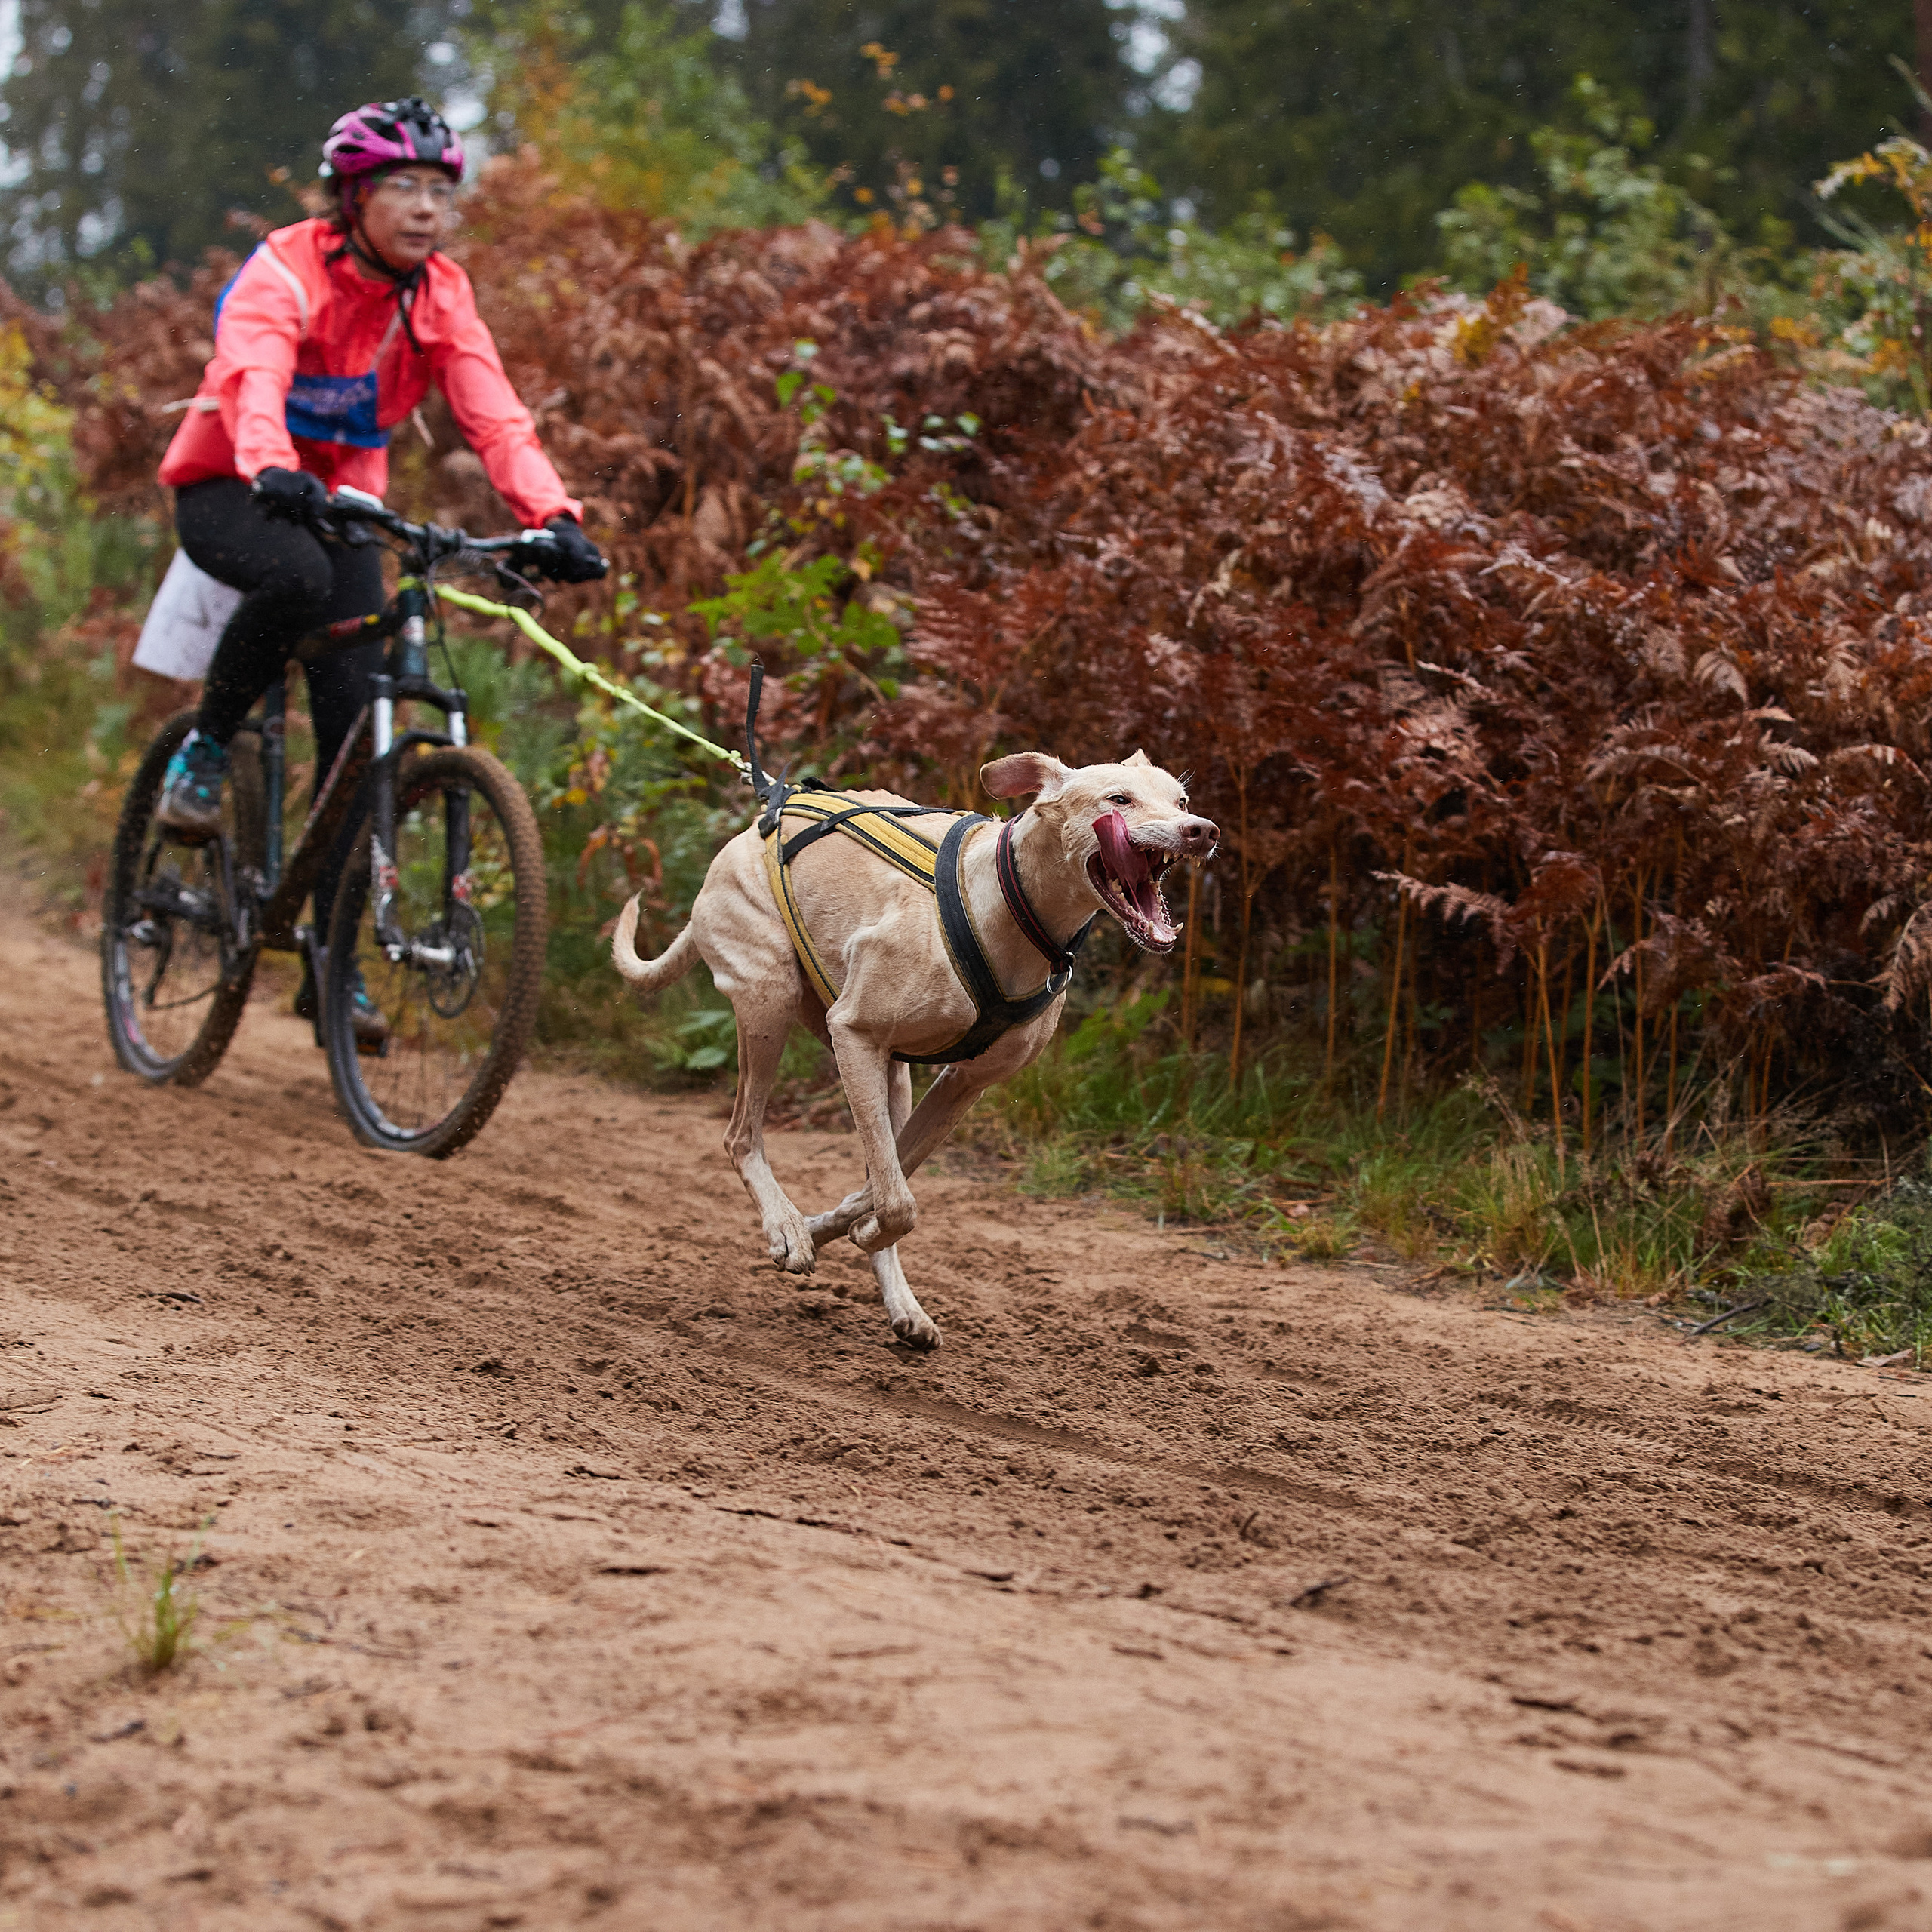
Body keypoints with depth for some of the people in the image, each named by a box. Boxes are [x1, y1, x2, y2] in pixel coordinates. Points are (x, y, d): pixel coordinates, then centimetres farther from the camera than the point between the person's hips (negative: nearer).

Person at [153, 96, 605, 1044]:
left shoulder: (441, 294, -6)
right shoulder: (284, 273, -21)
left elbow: (494, 415, -17)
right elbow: (252, 380, -40)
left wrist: (553, 516, -34)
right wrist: (270, 470, -61)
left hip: (339, 503, 5)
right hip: (229, 495, -5)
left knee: (356, 725, -7)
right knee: (298, 577, -39)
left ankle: (330, 963, 0)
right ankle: (204, 751, -14)